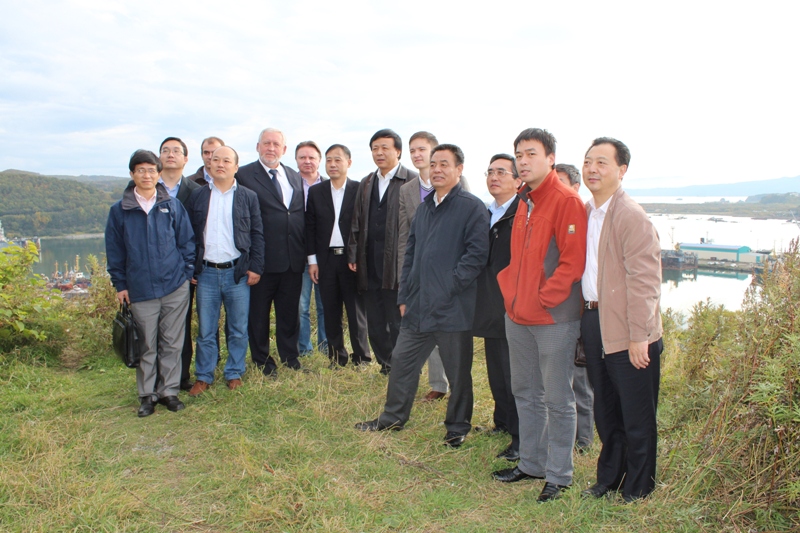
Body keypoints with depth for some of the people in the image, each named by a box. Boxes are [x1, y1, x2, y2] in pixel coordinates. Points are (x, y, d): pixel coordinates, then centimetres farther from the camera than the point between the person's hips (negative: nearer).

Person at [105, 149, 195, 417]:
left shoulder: (173, 206, 2)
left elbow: (187, 242, 7)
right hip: (141, 291, 0)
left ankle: (169, 390, 20)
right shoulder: (119, 211, 2)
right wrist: (120, 284, 5)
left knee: (172, 344, 8)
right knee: (146, 346, 8)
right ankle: (147, 395, 20)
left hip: (175, 287, 0)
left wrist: (187, 272, 1)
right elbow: (114, 251, 6)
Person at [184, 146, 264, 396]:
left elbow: (257, 234, 3)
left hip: (238, 272, -1)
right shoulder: (197, 197, 7)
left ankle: (235, 374, 22)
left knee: (238, 329, 7)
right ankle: (203, 377, 20)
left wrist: (255, 267, -4)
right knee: (206, 330, 8)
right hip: (206, 272, 1)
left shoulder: (248, 197, 5)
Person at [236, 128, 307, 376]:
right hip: (262, 259, -4)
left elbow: (303, 215, 14)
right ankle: (263, 363, 23)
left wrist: (304, 252, 7)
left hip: (293, 259, 5)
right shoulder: (243, 175, -4)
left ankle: (290, 359, 29)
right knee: (258, 314, 8)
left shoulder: (295, 177, 13)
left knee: (289, 312, 15)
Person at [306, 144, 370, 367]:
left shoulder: (360, 190, -1)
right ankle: (337, 357, 21)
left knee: (356, 311, 4)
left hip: (352, 259, -3)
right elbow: (310, 227, 7)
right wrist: (312, 259, 3)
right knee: (331, 312, 9)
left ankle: (361, 357, 15)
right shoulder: (315, 191, 7)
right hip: (326, 259, 3)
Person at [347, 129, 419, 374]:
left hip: (398, 265, -6)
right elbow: (357, 223, 17)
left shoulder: (413, 181, -5)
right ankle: (386, 365, 27)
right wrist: (353, 255, 11)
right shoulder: (366, 184, 17)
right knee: (375, 324, 12)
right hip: (370, 266, 6)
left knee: (398, 322, 1)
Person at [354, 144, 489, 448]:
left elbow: (477, 253, -15)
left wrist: (450, 286, -16)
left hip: (453, 308, -7)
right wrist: (404, 296, 12)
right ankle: (391, 419, 32)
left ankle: (457, 430, 27)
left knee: (458, 372, 8)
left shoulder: (472, 207, -8)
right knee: (402, 361, 15)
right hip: (418, 307, 7)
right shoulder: (425, 208, 15)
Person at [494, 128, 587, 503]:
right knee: (525, 393, 17)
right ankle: (531, 463, 33)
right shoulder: (523, 203, 13)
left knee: (557, 399, 4)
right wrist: (511, 294, 10)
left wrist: (543, 298, -16)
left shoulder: (567, 201, -12)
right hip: (518, 317, 8)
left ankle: (558, 476, 19)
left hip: (554, 318, -8)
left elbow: (573, 260, -17)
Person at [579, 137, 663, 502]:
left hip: (627, 332, -7)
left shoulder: (631, 216, -14)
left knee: (636, 417, 8)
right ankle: (608, 479, 36)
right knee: (605, 410, 20)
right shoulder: (585, 212, 11)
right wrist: (586, 318, 11)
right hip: (594, 322, 8)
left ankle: (637, 491, 26)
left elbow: (644, 279, -19)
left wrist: (639, 336, -20)